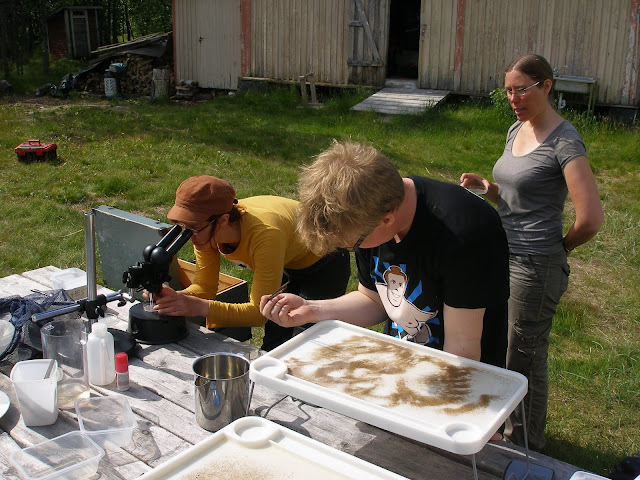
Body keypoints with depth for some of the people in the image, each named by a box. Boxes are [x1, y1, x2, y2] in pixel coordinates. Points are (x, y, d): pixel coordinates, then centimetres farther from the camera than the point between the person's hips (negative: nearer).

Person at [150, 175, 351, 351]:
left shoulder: (264, 234, -43)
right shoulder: (206, 230, -25)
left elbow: (259, 312, -39)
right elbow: (205, 287, -16)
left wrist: (200, 307, -47)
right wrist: (177, 297, -36)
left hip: (323, 262, -6)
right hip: (287, 262, 6)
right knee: (275, 334, 14)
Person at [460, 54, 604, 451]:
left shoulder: (564, 141, -16)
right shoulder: (517, 131, 9)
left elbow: (591, 218, -21)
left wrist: (560, 247, -5)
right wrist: (486, 186, 0)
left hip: (537, 266, -8)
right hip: (503, 255, 8)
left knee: (525, 358, 6)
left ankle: (527, 446, 28)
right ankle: (503, 422, 41)